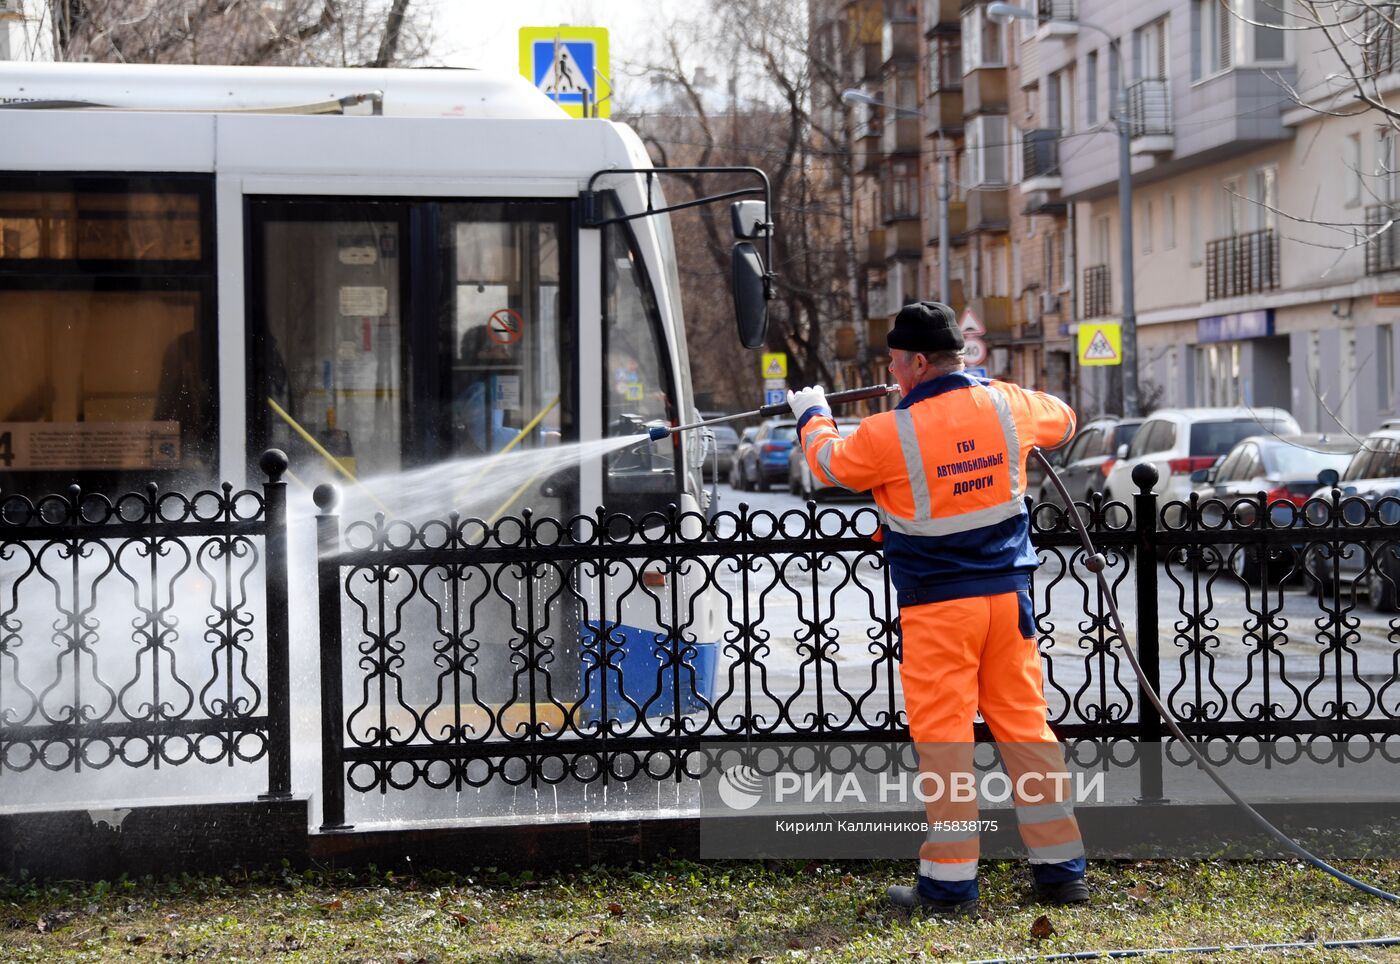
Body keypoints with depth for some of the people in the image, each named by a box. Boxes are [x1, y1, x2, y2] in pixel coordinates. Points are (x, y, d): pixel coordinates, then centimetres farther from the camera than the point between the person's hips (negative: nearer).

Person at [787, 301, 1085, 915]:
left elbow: (829, 465, 8)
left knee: (943, 736, -1)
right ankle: (1061, 870, 14)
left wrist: (813, 417, 28)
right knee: (1025, 724, 10)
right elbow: (1062, 421, 24)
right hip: (1008, 594, 5)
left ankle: (950, 882, 1)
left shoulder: (889, 434, -12)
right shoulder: (1006, 405, 0)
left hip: (937, 604, -5)